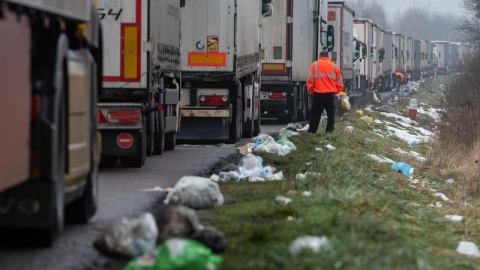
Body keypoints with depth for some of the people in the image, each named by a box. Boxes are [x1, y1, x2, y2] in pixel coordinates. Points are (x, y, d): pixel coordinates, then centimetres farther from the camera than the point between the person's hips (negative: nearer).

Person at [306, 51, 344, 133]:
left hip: (318, 94, -1)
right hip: (331, 94, 1)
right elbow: (339, 82, 7)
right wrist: (337, 92, 18)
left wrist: (310, 91, 8)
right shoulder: (334, 66, 8)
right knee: (331, 114, 7)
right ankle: (330, 132, 4)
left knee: (315, 114, 4)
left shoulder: (315, 65, 2)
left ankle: (311, 132, 2)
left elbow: (310, 80, -3)